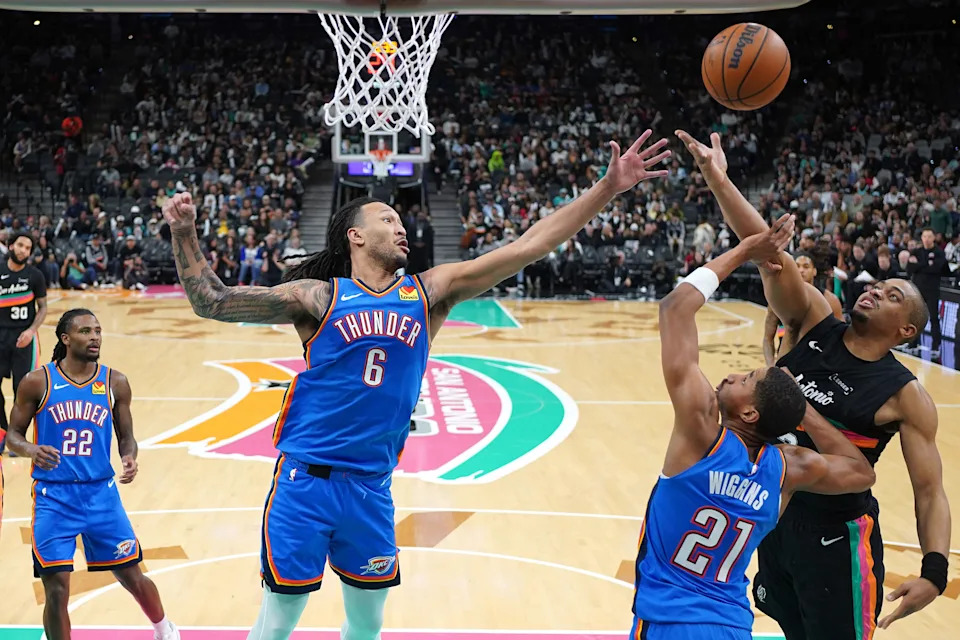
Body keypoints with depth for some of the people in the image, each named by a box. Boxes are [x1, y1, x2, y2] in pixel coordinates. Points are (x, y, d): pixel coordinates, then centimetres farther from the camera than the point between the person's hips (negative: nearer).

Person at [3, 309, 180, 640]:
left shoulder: (115, 383, 1)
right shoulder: (37, 382, -5)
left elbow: (126, 438, 9)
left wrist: (130, 458, -14)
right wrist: (32, 450, -21)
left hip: (101, 493, 2)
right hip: (53, 497, -2)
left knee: (132, 577, 10)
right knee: (56, 589, -5)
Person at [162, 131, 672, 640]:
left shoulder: (429, 292, 4)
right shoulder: (318, 297, -4)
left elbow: (528, 246, 0)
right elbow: (211, 302, -4)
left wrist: (608, 188, -4)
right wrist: (184, 233, -17)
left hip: (371, 487, 4)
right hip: (306, 481, -3)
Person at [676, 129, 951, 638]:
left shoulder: (905, 396, -12)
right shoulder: (814, 325, -5)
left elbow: (929, 490, -12)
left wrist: (934, 570, -28)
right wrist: (717, 179, -27)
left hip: (836, 533, -4)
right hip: (772, 513, 4)